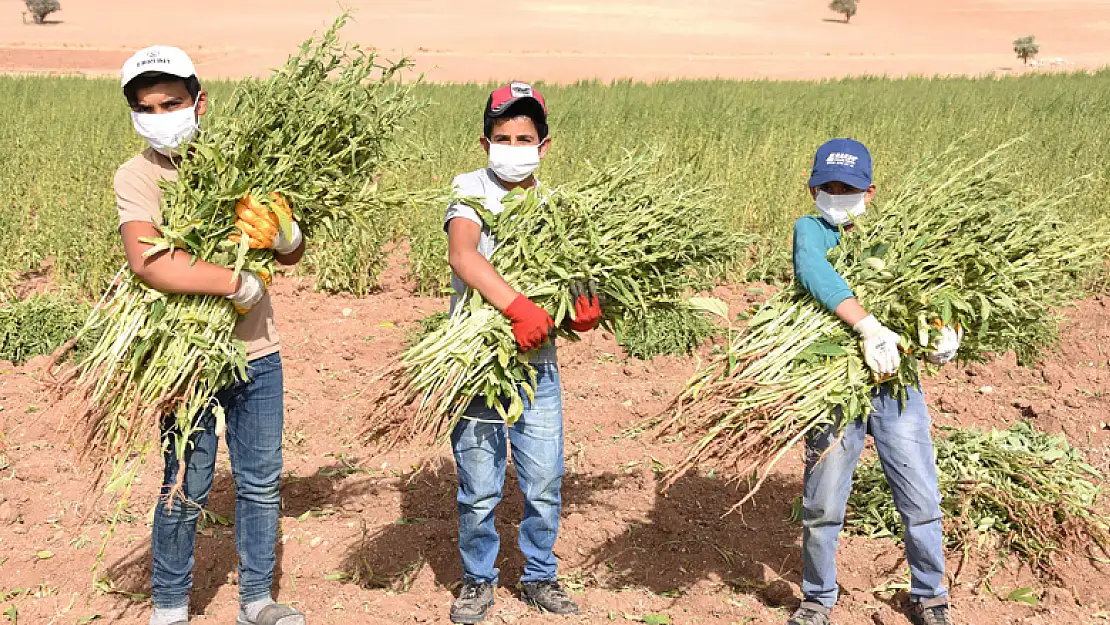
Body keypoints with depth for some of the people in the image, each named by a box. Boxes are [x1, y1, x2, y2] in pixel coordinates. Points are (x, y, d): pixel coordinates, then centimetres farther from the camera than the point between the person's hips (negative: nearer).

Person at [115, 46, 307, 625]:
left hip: (257, 354, 4)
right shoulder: (137, 175, -8)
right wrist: (240, 283, -24)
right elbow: (147, 262, -26)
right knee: (185, 490, 5)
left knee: (261, 482, 12)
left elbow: (292, 256, 7)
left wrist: (282, 232, -17)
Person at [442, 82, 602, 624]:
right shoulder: (472, 190, -6)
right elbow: (462, 256, -24)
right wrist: (519, 307, -36)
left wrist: (584, 313, -17)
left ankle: (539, 577, 28)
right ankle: (478, 579, 25)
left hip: (538, 362, 4)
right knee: (479, 489, 3)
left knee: (545, 483, 7)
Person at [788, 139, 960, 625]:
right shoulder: (811, 230, -1)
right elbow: (812, 270, -24)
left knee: (922, 503, 6)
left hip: (896, 384, 3)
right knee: (821, 508, 2)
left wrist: (943, 343, -10)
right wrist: (869, 326, -33)